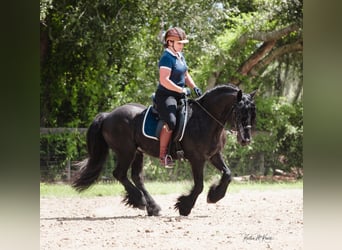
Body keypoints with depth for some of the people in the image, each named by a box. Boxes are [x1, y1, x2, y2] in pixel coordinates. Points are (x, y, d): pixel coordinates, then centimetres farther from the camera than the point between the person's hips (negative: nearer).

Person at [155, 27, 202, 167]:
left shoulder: (180, 56, 14)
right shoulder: (167, 58, -15)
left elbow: (186, 75, 24)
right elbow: (164, 80, -24)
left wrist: (194, 87, 6)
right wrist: (182, 90, -22)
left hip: (179, 96, 10)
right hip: (166, 95, -10)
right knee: (170, 122, -29)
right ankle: (163, 155, -22)